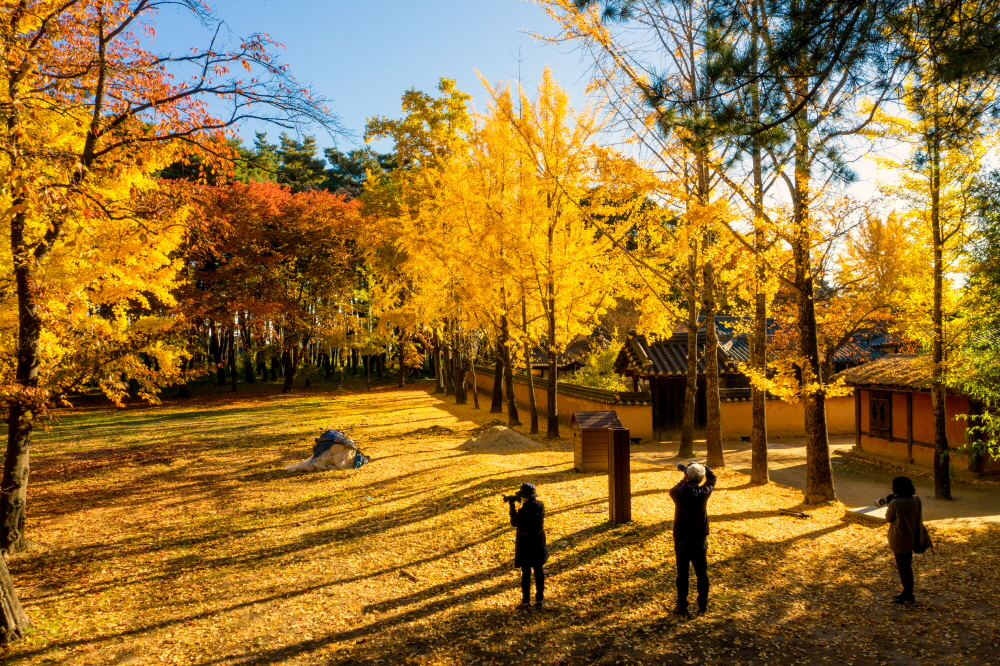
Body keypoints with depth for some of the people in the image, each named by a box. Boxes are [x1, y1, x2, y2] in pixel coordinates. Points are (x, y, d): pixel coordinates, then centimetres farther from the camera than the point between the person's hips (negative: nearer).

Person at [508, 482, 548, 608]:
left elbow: (514, 522, -8)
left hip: (525, 545, -5)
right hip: (538, 543, 5)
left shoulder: (523, 511, -25)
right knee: (539, 571, 17)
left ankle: (526, 601, 19)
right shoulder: (540, 506, -8)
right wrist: (521, 502, 8)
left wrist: (512, 506, -2)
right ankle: (539, 599, 25)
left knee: (526, 573, 9)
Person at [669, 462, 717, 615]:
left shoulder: (679, 493, -17)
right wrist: (700, 466, 8)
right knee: (702, 573, 14)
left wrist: (684, 479, 10)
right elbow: (712, 477, 6)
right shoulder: (704, 493, -13)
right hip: (700, 540, 1)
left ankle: (682, 606, 14)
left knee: (682, 574, 8)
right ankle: (703, 605, 23)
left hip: (682, 541, -1)